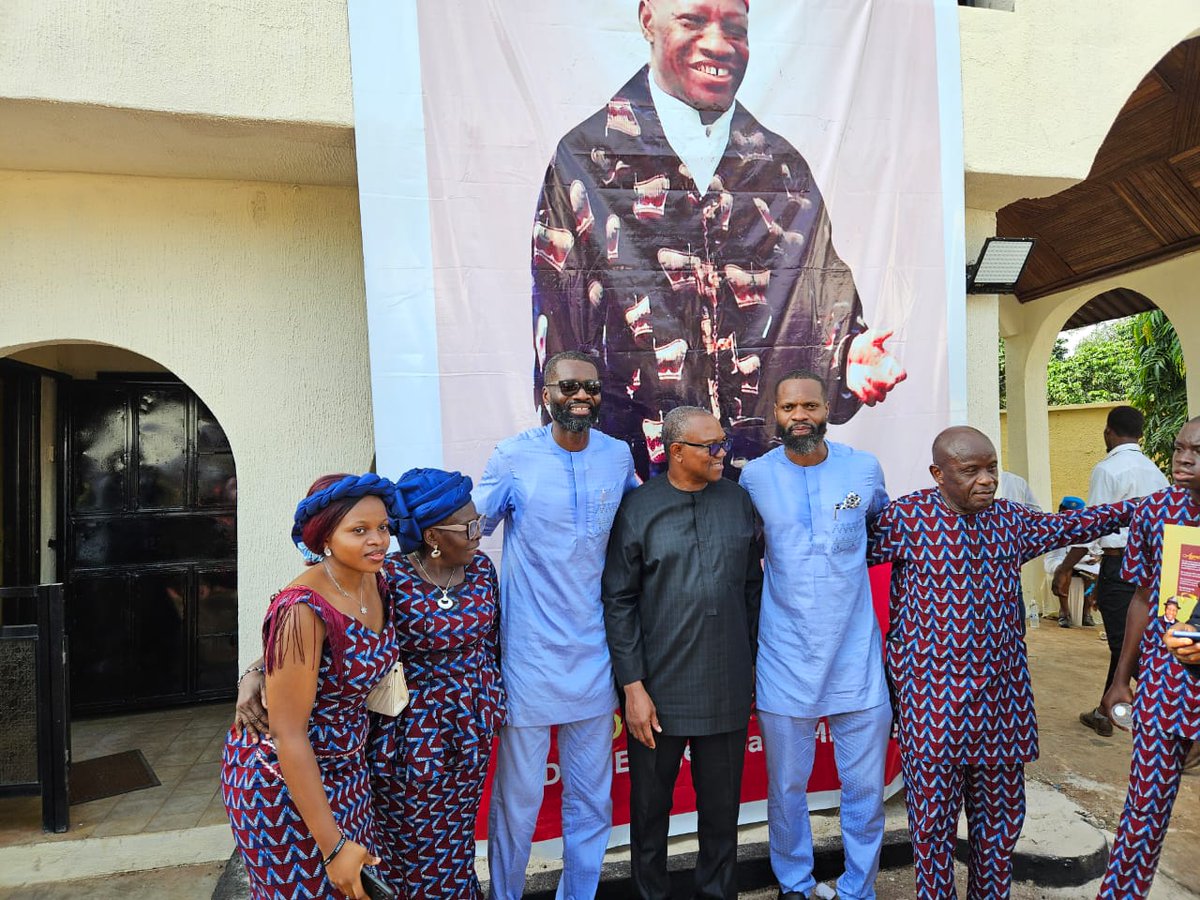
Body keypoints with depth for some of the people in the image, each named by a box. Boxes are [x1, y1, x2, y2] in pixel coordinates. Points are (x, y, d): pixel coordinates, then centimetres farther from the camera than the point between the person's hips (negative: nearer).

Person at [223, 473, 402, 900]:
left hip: (345, 768, 7)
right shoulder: (302, 610, -29)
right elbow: (289, 734, -26)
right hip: (285, 781, -7)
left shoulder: (374, 582, -8)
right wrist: (332, 845, -23)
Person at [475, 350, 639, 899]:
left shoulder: (618, 457, 3)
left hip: (593, 657, 4)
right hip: (529, 656, -3)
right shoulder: (513, 457, -8)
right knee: (518, 797, 10)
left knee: (592, 801, 17)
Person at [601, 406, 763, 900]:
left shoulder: (739, 501, 2)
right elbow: (619, 602, -7)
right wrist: (633, 687, -9)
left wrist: (752, 662, 10)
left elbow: (753, 587, 8)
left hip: (728, 688, 2)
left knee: (722, 804, 17)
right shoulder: (638, 508, -7)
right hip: (658, 690, -2)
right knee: (651, 804, 15)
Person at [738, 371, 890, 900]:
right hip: (785, 661, -1)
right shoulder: (755, 477, -4)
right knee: (787, 787, 13)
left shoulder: (864, 469, -2)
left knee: (866, 787, 11)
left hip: (857, 657, 1)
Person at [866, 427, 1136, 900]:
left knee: (1000, 808, 17)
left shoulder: (1009, 519, 7)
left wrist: (1138, 507, 24)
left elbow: (1070, 525, 22)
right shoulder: (907, 516, -9)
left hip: (1000, 691, 5)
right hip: (932, 693, -5)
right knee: (933, 809, 6)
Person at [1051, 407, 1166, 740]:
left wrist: (1064, 568, -10)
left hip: (1119, 562, -7)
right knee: (1126, 640, 15)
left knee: (1125, 645, 0)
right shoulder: (1155, 471, 12)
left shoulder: (1107, 469, -11)